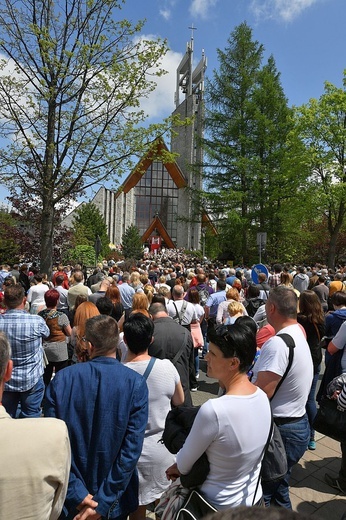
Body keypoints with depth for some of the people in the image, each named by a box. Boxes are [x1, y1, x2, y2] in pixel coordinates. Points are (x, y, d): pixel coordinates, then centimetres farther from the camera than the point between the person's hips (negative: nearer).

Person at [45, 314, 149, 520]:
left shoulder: (61, 379, -16)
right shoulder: (136, 383, -20)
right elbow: (132, 449, -20)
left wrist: (76, 493, -10)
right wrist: (104, 501, -12)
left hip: (72, 498, 1)